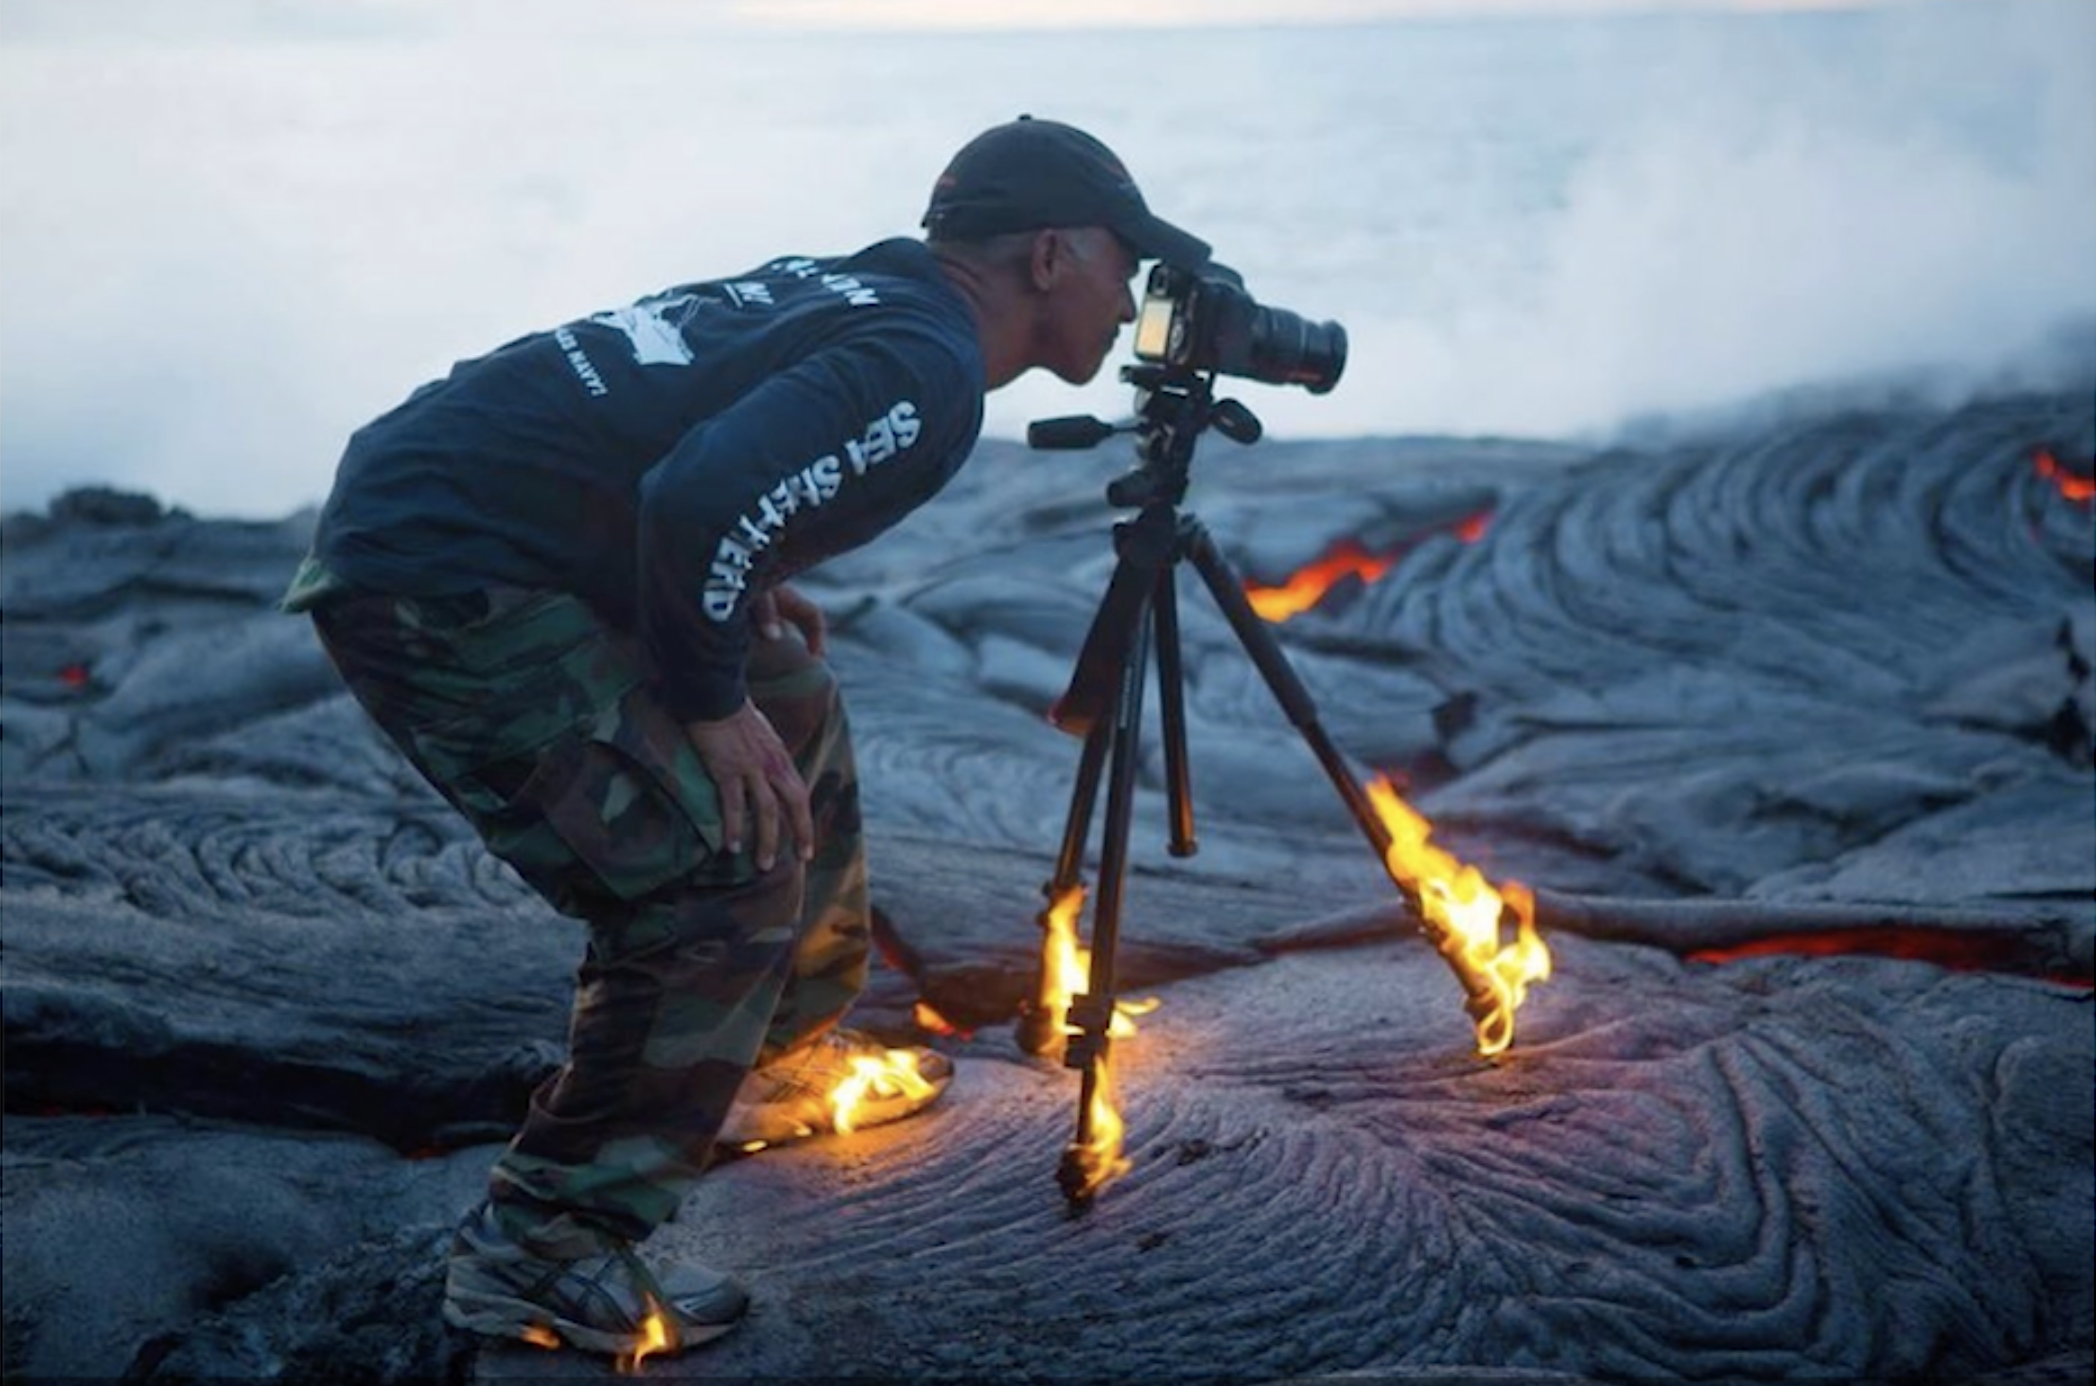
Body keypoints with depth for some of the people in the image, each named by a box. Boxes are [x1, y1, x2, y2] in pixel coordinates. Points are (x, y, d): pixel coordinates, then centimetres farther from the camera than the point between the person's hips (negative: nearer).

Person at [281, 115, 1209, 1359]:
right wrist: (710, 703, -14)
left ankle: (782, 1060, 35)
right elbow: (701, 500, -29)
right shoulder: (925, 367, -15)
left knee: (791, 716, 20)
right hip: (437, 574, -10)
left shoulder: (850, 291, 14)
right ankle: (544, 1253, -1)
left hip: (434, 498, 10)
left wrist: (742, 595, 13)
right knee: (723, 870, -11)